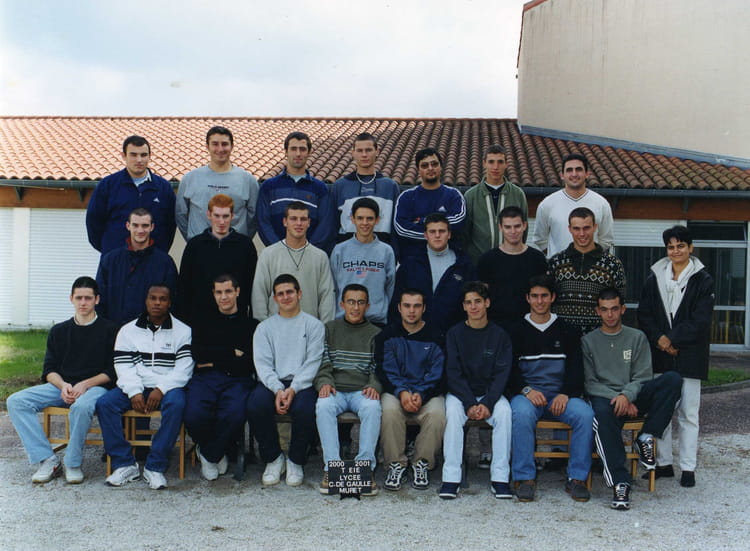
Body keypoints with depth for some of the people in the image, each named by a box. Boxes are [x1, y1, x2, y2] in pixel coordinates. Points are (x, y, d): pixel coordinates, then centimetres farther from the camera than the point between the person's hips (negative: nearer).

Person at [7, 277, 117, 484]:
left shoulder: (109, 330, 4)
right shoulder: (59, 331, 18)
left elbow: (113, 371, -2)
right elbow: (49, 369, 12)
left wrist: (85, 385, -15)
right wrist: (63, 385, -9)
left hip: (95, 387, -5)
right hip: (62, 386, 5)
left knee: (81, 406, -40)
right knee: (15, 402, -18)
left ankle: (73, 464, -20)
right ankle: (47, 460, -18)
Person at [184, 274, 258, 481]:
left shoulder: (251, 325, 16)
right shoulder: (203, 322, 24)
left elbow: (251, 362, 1)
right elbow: (198, 355, 6)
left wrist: (214, 361, 1)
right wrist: (232, 354, 2)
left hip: (237, 380, -2)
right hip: (204, 379, 2)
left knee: (235, 414, -35)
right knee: (194, 415, -30)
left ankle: (209, 455, -4)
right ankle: (217, 453, 4)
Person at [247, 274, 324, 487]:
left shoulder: (314, 325, 11)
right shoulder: (264, 327, 16)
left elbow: (312, 363, 0)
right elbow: (262, 363, 3)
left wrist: (293, 389, -16)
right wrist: (278, 389, -15)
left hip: (301, 384, -2)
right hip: (272, 383, 2)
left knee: (305, 408, -34)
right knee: (255, 404, -31)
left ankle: (295, 461, -7)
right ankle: (273, 459, -7)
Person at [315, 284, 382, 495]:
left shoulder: (375, 333, 17)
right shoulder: (330, 329, 17)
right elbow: (323, 363, 9)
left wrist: (374, 386, -10)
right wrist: (324, 382, -10)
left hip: (362, 391, 0)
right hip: (335, 390, 0)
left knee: (372, 407, -34)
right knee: (323, 405, -33)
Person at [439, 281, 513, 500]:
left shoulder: (499, 336, 2)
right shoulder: (455, 333, 1)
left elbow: (502, 374, -4)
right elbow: (453, 373, -6)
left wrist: (487, 403, -20)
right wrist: (470, 404, -19)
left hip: (490, 393, 1)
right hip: (460, 392, 0)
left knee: (504, 411, -30)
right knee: (453, 411, -32)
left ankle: (500, 477, -25)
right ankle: (451, 477, -30)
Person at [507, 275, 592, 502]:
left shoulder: (567, 331, 16)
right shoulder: (517, 331, 13)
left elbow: (576, 368, 8)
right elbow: (509, 369, 4)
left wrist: (565, 394, -11)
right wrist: (526, 390, -15)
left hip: (561, 395, 1)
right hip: (527, 392, -1)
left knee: (585, 414, -29)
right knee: (522, 413, -35)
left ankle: (577, 477, -18)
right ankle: (524, 477, -25)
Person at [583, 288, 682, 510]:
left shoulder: (637, 338, 14)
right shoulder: (588, 341, 12)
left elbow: (642, 377, 5)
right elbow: (590, 382, 4)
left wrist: (627, 395, -16)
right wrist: (617, 399, -12)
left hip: (634, 398, 2)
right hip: (603, 397, -2)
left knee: (672, 379, -23)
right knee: (602, 414, -39)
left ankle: (646, 438, -20)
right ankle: (620, 482, -39)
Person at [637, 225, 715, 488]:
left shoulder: (702, 280, 0)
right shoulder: (655, 277, 9)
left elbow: (700, 321, -7)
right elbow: (644, 314, 5)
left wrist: (672, 338, -14)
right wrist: (659, 339, -10)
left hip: (689, 355, -3)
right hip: (660, 355, 3)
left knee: (688, 413, 2)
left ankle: (688, 468, 9)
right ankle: (663, 463, 15)